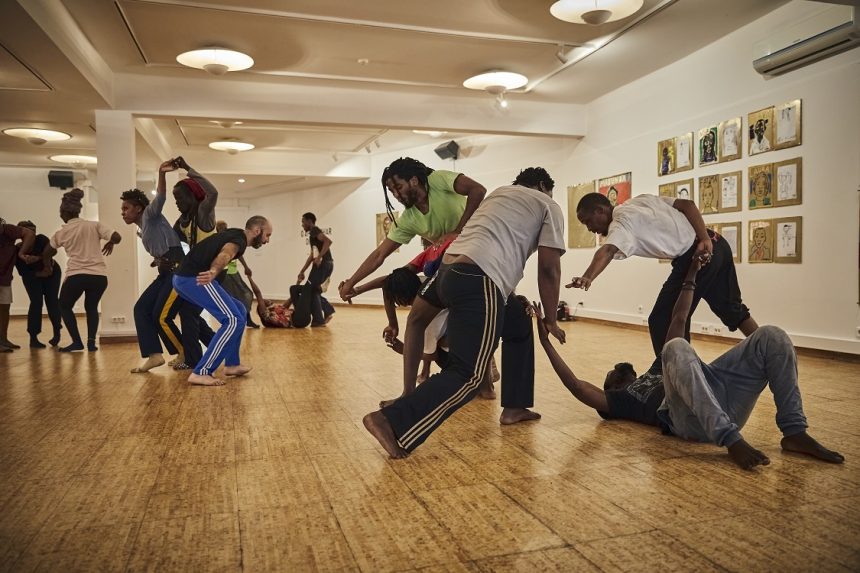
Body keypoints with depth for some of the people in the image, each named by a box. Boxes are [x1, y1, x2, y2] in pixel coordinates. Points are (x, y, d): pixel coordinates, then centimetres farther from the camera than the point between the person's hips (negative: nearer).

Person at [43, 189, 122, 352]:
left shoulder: (61, 233, 7)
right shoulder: (95, 225, 4)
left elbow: (48, 252, 23)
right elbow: (117, 237, -7)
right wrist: (110, 243, 15)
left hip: (76, 276, -2)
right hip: (99, 276, 2)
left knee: (64, 306, 22)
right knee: (91, 307, 24)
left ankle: (77, 342, 9)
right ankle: (91, 341, 6)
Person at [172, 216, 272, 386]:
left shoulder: (234, 234, 24)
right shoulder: (239, 239, -8)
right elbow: (225, 254, -32)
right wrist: (213, 272, -53)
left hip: (183, 279, 10)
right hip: (194, 278, -10)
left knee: (239, 311, 17)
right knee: (234, 320, -14)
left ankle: (232, 364, 19)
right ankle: (201, 373, -15)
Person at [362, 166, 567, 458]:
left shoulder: (499, 192, 33)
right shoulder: (549, 206, 15)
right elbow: (548, 268, 7)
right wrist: (550, 320, 17)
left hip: (448, 268, 8)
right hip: (479, 280, -8)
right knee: (466, 375, -8)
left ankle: (514, 407, 36)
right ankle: (394, 423, -21)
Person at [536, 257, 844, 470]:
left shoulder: (660, 374, 41)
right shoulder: (615, 400, 27)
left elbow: (678, 320, 41)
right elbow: (575, 385, 10)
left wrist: (691, 275, 42)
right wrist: (546, 341, 11)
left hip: (723, 402, 7)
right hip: (687, 416, -6)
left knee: (771, 336, -8)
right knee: (676, 348, -33)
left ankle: (794, 431, -13)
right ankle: (731, 439, -43)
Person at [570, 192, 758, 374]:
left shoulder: (622, 222, -13)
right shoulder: (640, 200, 12)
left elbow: (607, 252, -35)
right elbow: (687, 204, 4)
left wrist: (587, 278, -51)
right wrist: (706, 240, -7)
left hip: (692, 257, -10)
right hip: (717, 244, 10)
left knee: (661, 321, -3)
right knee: (732, 308, 27)